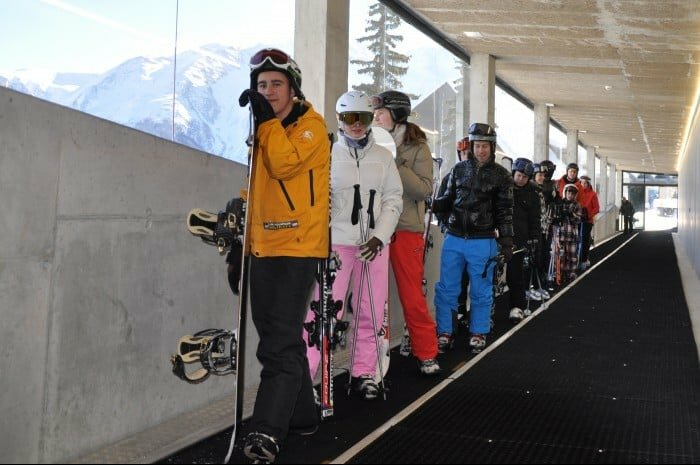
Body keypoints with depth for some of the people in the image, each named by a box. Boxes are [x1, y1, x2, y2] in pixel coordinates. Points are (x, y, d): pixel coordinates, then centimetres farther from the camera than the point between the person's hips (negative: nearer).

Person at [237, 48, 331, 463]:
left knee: (280, 341, -12)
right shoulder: (263, 128, 17)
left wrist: (268, 120, -15)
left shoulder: (311, 125, -4)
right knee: (279, 336, 14)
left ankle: (268, 431, -13)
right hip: (264, 246, 8)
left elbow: (284, 164, -21)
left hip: (298, 246, -8)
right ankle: (302, 414, 28)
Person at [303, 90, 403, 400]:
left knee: (371, 312, 6)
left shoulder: (383, 157, 10)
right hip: (337, 242, -3)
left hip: (375, 243, 4)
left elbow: (393, 199, 8)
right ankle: (303, 376, -4)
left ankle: (363, 372, 19)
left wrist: (379, 237, -5)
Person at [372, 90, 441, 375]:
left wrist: (395, 165, -17)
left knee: (412, 296, 0)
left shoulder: (417, 148, 0)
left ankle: (426, 354, 11)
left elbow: (425, 189, -11)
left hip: (405, 229, -4)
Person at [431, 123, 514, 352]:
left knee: (481, 291, 7)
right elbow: (448, 200, 12)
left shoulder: (500, 175, 0)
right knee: (446, 289, 5)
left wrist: (506, 242, -2)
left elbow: (504, 211, 1)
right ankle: (444, 332, 16)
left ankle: (478, 333, 21)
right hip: (453, 239, 3)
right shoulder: (459, 169, 8)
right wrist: (432, 203, -9)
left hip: (482, 242, -2)